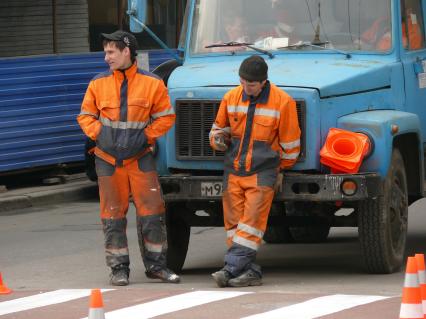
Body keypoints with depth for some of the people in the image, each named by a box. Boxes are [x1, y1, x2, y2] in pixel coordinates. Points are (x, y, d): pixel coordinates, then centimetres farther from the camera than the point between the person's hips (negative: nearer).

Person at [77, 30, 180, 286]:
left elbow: (166, 117, 2)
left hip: (140, 157, -1)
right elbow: (86, 116, 11)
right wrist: (99, 134, -5)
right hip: (108, 159, 1)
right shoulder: (99, 83, 2)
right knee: (113, 215, 4)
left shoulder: (151, 83, -4)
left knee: (152, 212, -2)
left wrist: (146, 136, -9)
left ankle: (156, 265, 9)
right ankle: (119, 268, 11)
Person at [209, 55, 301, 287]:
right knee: (234, 224, 0)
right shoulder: (231, 98, 5)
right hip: (233, 171, 4)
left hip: (262, 173, -4)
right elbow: (218, 128, 21)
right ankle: (250, 272, 4)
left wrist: (281, 172, 10)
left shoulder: (282, 102, -7)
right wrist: (219, 138, -3)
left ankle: (231, 268, -16)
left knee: (251, 224, -12)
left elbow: (290, 143, 2)